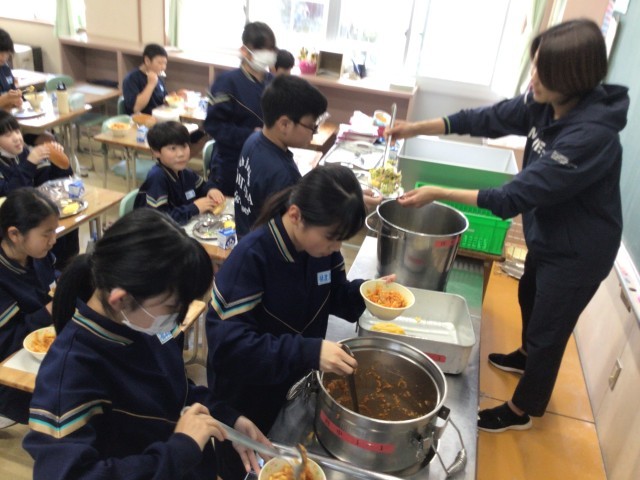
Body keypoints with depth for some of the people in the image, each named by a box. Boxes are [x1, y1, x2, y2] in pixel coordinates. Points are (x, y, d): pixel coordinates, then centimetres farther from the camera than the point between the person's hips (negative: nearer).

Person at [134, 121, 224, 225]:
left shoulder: (186, 173, 2)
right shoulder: (156, 178, -20)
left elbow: (202, 186, 22)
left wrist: (211, 190, -1)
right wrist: (194, 208, -22)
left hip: (185, 228, 7)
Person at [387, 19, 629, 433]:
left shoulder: (591, 136, -36)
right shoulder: (544, 106, -12)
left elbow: (517, 196, -35)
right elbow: (486, 119, -2)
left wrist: (439, 193, -32)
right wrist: (416, 128, -9)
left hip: (578, 251, -9)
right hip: (548, 232, 9)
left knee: (548, 331, 11)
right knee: (530, 298, 31)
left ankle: (523, 410, 36)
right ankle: (527, 357, 61)